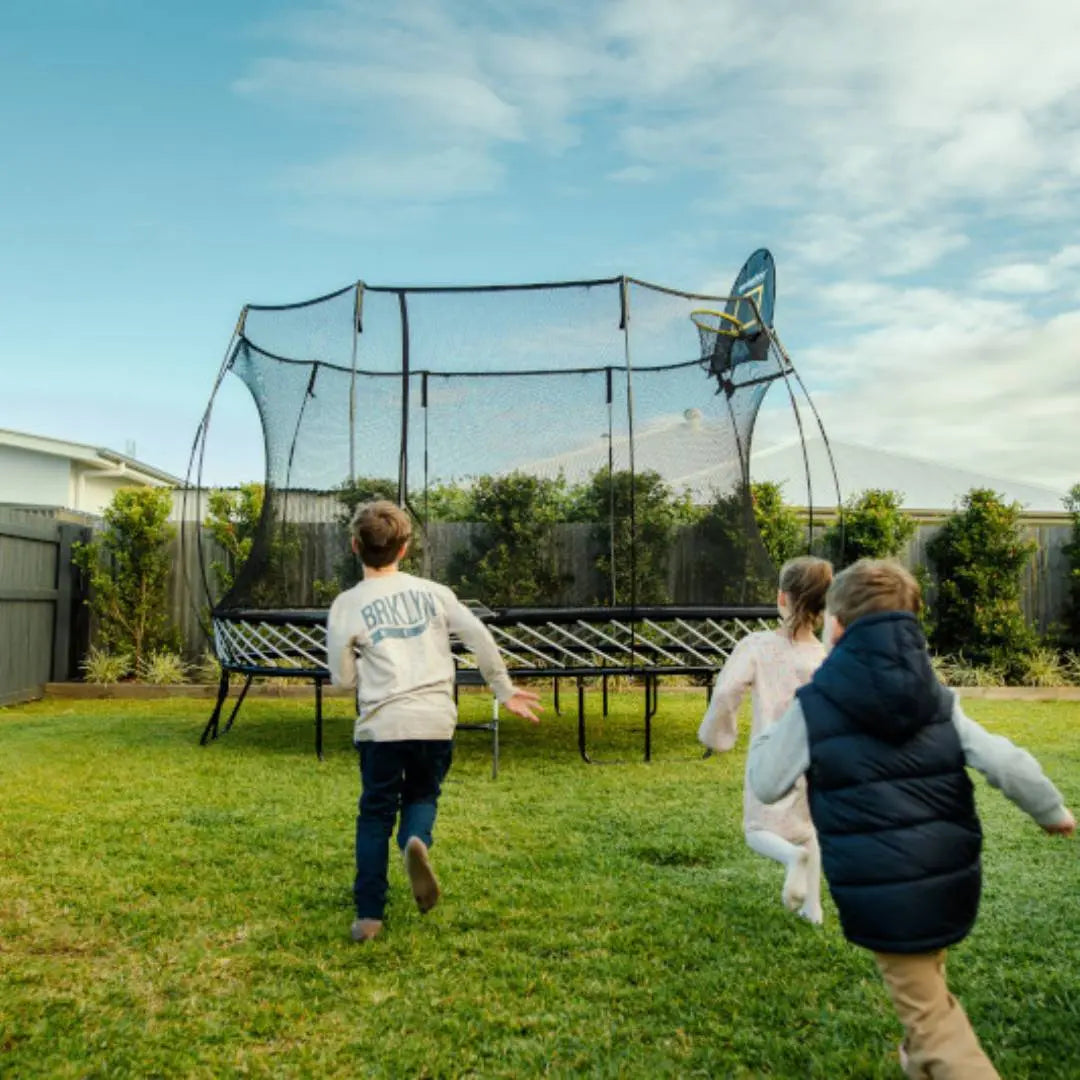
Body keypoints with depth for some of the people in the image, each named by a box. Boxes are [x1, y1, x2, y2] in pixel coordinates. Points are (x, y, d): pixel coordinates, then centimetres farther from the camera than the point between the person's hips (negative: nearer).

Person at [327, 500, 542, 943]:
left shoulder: (346, 606, 2)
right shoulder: (432, 591, 8)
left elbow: (342, 679, 3)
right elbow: (479, 636, 4)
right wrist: (505, 690, 13)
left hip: (382, 723, -1)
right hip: (436, 719, 2)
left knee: (375, 814, 14)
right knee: (422, 795, 22)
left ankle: (368, 915, 11)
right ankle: (416, 841, -11)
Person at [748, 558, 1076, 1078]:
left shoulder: (813, 706, -11)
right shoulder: (936, 696, 1)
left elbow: (766, 785, -3)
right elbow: (1005, 762, -3)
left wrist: (767, 733, 15)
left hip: (882, 892, -6)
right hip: (950, 879, 6)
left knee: (931, 1018, 8)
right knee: (926, 977, 32)